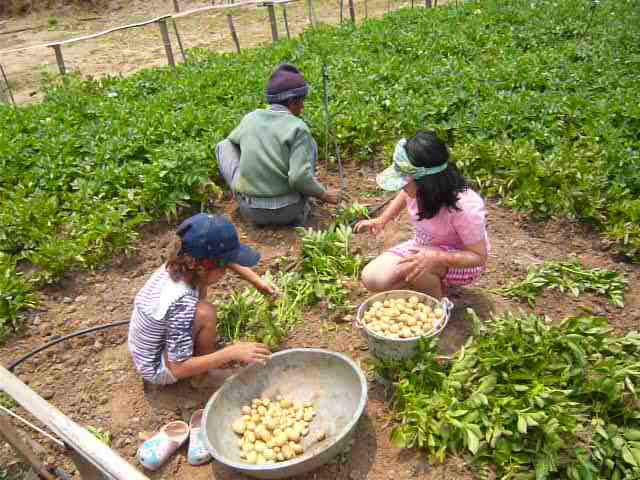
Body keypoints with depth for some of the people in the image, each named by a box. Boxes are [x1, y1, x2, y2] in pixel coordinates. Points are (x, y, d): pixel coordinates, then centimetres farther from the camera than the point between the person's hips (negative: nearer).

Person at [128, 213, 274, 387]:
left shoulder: (180, 264, -16)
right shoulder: (182, 304, -37)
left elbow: (222, 257, 3)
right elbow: (178, 369, -32)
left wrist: (256, 280, -1)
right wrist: (232, 352, -33)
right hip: (157, 370, -8)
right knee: (205, 313, -28)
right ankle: (202, 376, -4)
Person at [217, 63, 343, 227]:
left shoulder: (251, 117, 1)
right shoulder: (298, 128, -12)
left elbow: (234, 140, 24)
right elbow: (299, 178, -22)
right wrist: (324, 194, -5)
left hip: (249, 210, 3)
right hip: (286, 211, -2)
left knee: (224, 146, 20)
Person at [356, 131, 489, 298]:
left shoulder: (465, 207, -35)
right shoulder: (414, 188, -19)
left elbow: (478, 257, -25)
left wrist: (436, 258, -40)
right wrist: (382, 220, -2)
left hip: (460, 261, -5)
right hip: (424, 247, 6)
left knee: (411, 266, -37)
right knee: (372, 279, -12)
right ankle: (434, 282, 7)